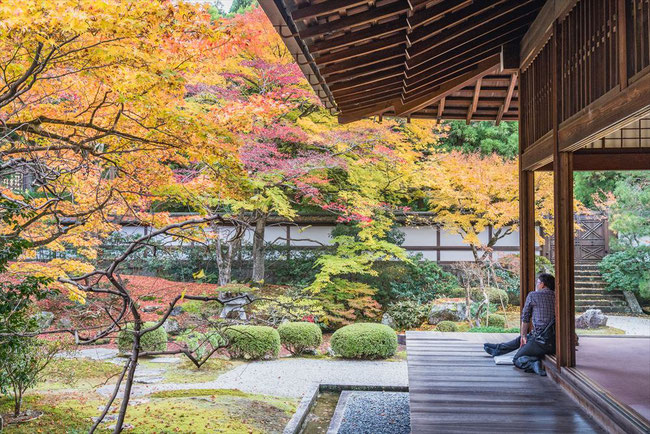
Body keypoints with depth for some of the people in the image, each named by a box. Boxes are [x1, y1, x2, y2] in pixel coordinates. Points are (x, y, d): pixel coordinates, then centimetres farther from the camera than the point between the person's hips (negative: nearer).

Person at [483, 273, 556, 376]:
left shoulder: (533, 295, 0)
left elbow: (525, 318, 9)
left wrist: (524, 335, 24)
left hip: (543, 341, -7)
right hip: (557, 342, 7)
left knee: (517, 360, 10)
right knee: (521, 338, 30)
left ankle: (533, 363, -18)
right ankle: (497, 349, 47)